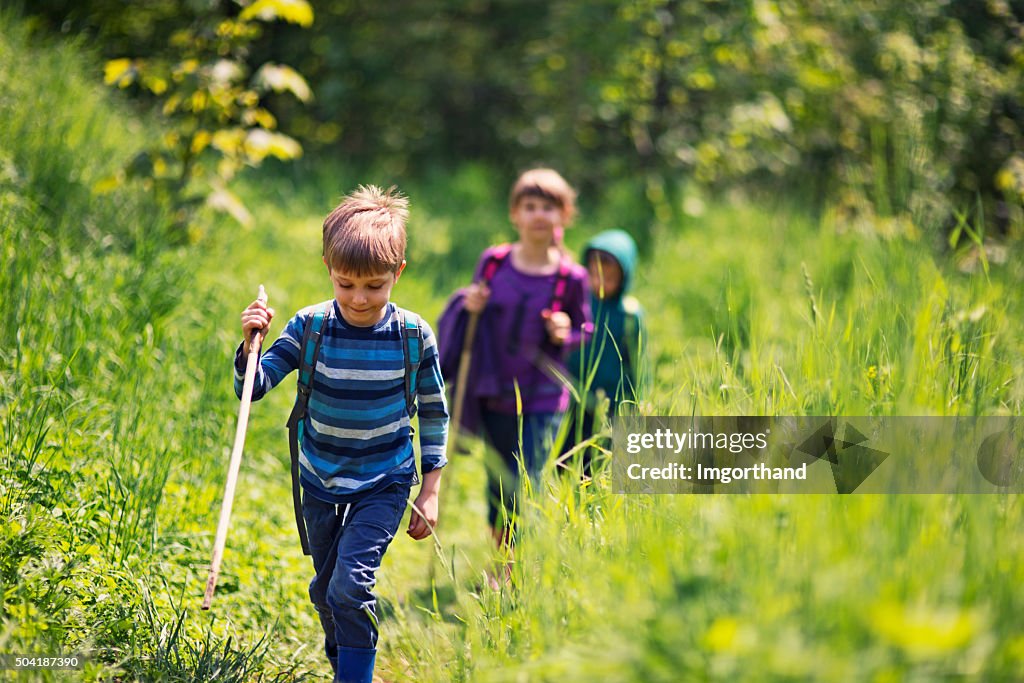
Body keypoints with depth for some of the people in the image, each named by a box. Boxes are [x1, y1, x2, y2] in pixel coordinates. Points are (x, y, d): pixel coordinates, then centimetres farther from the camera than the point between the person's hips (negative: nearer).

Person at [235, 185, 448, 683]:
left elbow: (434, 413, -1)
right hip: (321, 482, 3)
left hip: (384, 483, -3)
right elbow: (253, 388, -13)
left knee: (350, 585, -18)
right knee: (325, 590, 17)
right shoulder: (310, 327, -13)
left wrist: (430, 493, -1)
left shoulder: (413, 336, -13)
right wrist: (250, 344, -33)